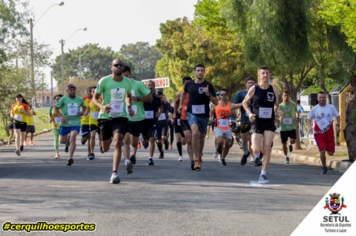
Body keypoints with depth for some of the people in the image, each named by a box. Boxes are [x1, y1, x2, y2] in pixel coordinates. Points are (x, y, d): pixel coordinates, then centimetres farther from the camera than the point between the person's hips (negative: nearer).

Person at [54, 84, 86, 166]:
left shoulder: (80, 99, 5)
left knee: (73, 138, -22)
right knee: (63, 141, 10)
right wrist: (61, 116, -16)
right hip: (65, 123, 0)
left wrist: (82, 112, 3)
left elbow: (84, 106, 25)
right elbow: (56, 108, -1)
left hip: (75, 123, 0)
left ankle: (70, 158, -23)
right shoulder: (63, 99, -4)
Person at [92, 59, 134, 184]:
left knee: (117, 143, -21)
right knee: (105, 149, 8)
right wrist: (102, 106, -21)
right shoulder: (104, 81, -7)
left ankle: (114, 173, -21)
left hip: (121, 117, 0)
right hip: (105, 117, 0)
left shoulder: (128, 82, 3)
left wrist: (129, 107, 4)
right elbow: (94, 98, -1)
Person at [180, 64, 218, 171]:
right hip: (192, 114, -1)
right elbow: (184, 93, 27)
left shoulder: (208, 85, -4)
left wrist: (208, 94, -22)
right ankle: (197, 159, -23)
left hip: (204, 115, 1)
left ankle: (199, 158, 38)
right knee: (195, 132, -26)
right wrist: (181, 104, 22)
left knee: (201, 138, 14)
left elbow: (216, 102, -7)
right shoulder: (189, 84, 3)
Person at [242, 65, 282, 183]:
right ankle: (256, 156, 31)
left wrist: (278, 111, -4)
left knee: (267, 148, -6)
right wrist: (249, 113, -8)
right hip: (257, 122, -2)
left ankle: (263, 175, 2)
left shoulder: (274, 90, 6)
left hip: (269, 123, 2)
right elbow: (244, 102, 9)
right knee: (257, 150, -8)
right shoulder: (254, 89, -1)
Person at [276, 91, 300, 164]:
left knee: (293, 140, -20)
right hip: (283, 128, 1)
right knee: (284, 143, 5)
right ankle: (286, 157, 27)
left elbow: (297, 112, 19)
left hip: (292, 127, 0)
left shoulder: (293, 105, 0)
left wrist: (298, 118, 0)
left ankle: (290, 144, 18)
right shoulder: (280, 106, -3)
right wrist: (279, 118, -19)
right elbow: (275, 116, 4)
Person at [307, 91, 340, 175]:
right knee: (322, 151, -16)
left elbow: (337, 116, 10)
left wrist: (338, 125, -5)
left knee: (330, 153, 2)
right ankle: (324, 168, 5)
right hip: (319, 133, -1)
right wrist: (309, 126, -9)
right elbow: (309, 118, 9)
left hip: (329, 133, 1)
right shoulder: (314, 109, -4)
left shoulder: (331, 107, -3)